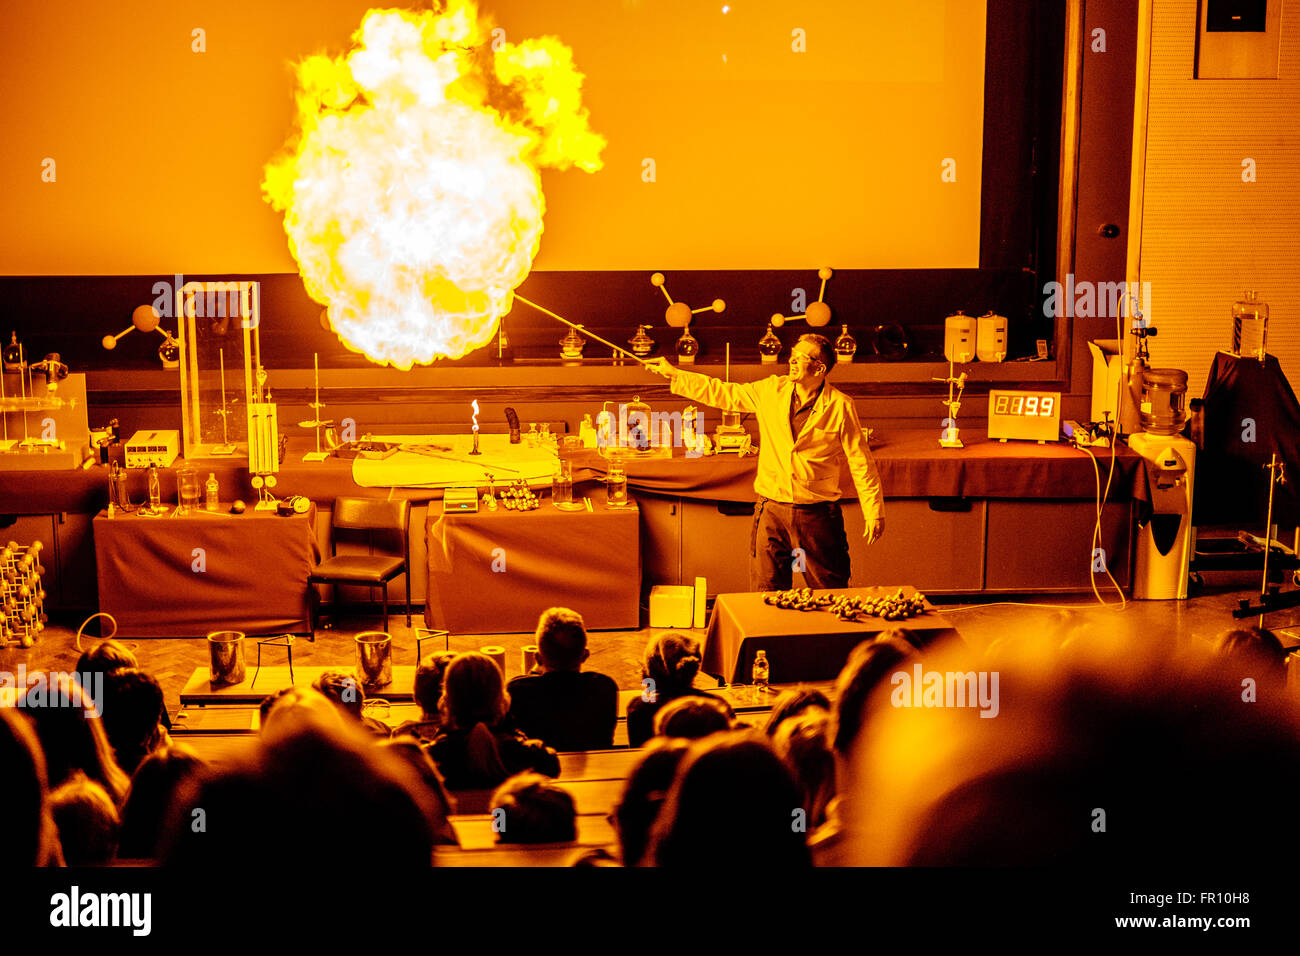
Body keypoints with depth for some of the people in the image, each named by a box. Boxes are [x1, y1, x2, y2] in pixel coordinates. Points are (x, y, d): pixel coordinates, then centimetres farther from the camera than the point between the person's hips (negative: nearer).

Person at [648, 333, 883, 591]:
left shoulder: (840, 406, -7)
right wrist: (674, 374, 10)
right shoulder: (771, 391, 3)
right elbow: (724, 394, 12)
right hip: (772, 509, 3)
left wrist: (874, 512, -3)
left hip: (817, 513, -3)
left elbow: (861, 462, -3)